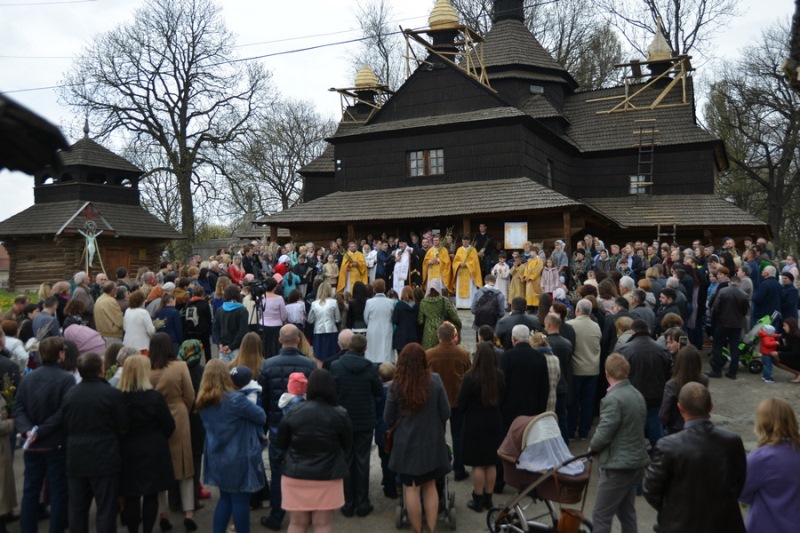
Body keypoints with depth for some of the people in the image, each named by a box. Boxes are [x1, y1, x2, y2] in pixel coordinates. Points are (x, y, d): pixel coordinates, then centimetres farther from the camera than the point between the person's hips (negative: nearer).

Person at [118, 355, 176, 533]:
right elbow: (169, 426, -6)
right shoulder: (155, 397, -15)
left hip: (128, 453, 2)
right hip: (153, 452, -2)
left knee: (131, 498, 11)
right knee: (151, 497, 10)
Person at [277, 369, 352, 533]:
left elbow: (281, 444, 6)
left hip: (295, 476, 2)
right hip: (327, 477, -2)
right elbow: (347, 447, 3)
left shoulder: (293, 413, -6)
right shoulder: (340, 415, -10)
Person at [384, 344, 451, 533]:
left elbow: (388, 420, -4)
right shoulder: (435, 381, -12)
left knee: (411, 489, 11)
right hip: (432, 442, 2)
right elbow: (446, 413, -4)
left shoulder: (396, 386, -14)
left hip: (407, 444, -2)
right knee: (430, 486, 17)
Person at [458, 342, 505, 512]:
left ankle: (478, 501, 14)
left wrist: (466, 412, 9)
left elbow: (460, 404, -11)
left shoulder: (471, 377, -20)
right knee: (491, 463, 14)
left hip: (475, 424, -5)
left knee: (478, 464, 5)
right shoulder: (500, 375, -4)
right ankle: (488, 499, 24)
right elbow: (502, 399, 7)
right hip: (494, 423, 5)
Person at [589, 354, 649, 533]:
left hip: (618, 466, -9)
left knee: (601, 516, 0)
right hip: (636, 461, 9)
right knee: (627, 512, 20)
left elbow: (604, 432, -22)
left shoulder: (613, 399, -21)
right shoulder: (637, 395, 7)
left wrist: (592, 447, -2)